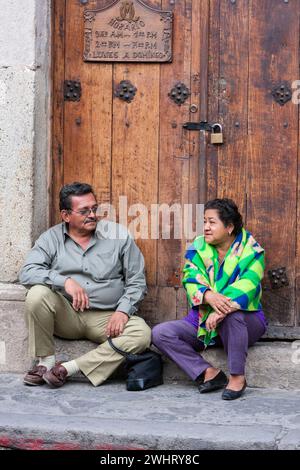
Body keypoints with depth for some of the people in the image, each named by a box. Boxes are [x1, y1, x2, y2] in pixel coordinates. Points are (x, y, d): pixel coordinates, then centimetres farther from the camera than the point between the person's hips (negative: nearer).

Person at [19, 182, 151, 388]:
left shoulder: (118, 235, 3)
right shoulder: (51, 238, 4)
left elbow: (136, 280, 5)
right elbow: (27, 273, -10)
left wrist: (123, 311, -12)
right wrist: (65, 281, -25)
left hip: (106, 317, 0)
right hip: (66, 315, 0)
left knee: (142, 334, -28)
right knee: (38, 294, -28)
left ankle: (69, 368, -24)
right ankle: (46, 362, -11)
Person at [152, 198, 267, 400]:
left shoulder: (251, 251, -8)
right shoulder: (198, 248, 2)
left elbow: (246, 287, -23)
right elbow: (191, 282, -11)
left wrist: (220, 311, -39)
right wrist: (208, 296, -35)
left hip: (245, 322, -4)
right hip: (203, 322, 4)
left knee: (232, 313, -40)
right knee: (160, 333, -15)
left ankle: (238, 376, -24)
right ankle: (209, 372, -19)